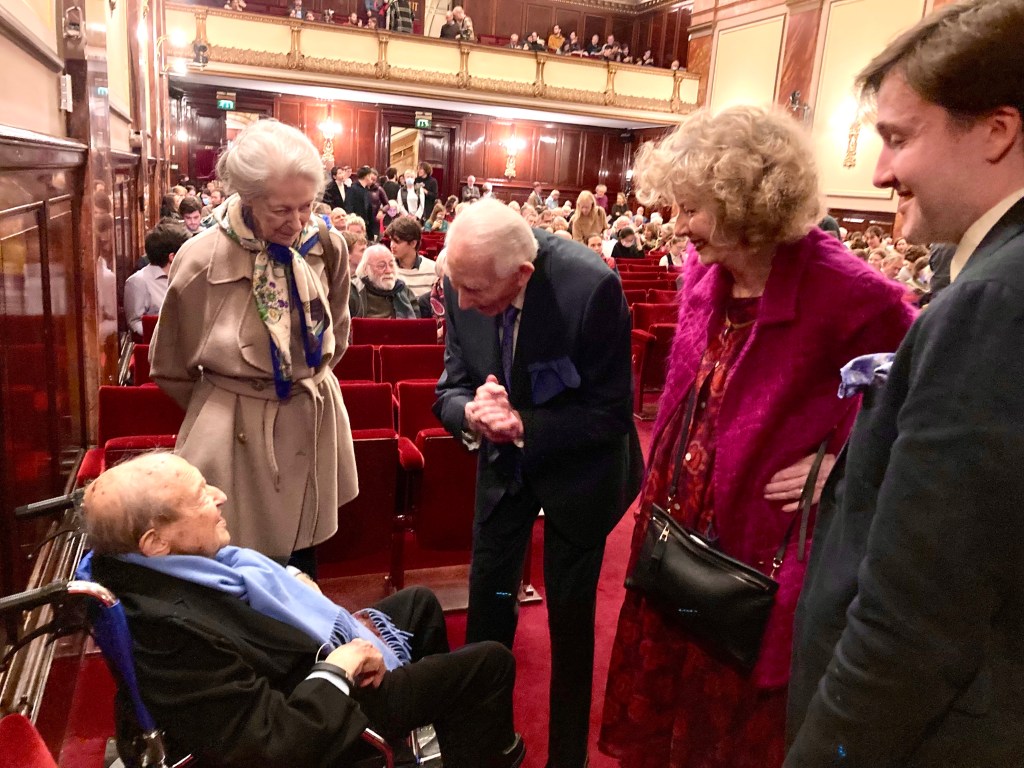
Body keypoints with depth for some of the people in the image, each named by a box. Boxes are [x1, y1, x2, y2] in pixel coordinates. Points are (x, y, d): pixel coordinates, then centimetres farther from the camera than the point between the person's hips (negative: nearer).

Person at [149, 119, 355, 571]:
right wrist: (222, 410, 11)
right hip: (235, 437, -3)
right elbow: (170, 369, 1)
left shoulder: (327, 248, -7)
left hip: (315, 427, 3)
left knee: (301, 557, 19)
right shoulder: (202, 261, -16)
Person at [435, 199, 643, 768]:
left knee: (570, 614, 9)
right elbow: (451, 388, -7)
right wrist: (471, 411, -29)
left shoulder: (591, 287, -31)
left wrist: (523, 425, -32)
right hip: (504, 457, 4)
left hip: (578, 466, -3)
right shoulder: (463, 283, -18)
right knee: (488, 600, 13)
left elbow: (611, 414, -22)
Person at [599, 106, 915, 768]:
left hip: (763, 549, -6)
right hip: (680, 527, 6)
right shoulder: (704, 270, -1)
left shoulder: (847, 294, -21)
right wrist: (660, 491, 8)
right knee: (659, 702, 24)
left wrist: (845, 463, -17)